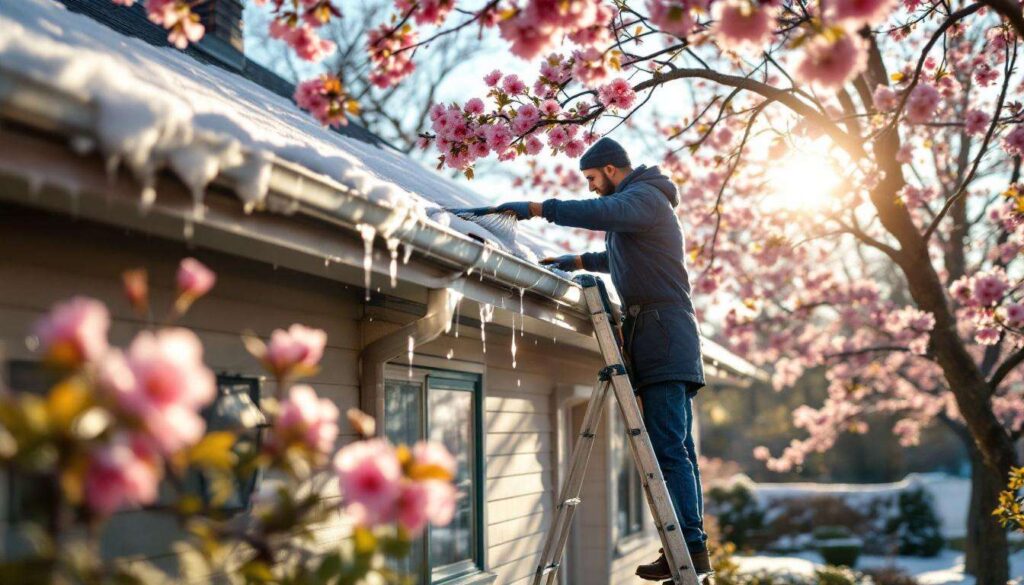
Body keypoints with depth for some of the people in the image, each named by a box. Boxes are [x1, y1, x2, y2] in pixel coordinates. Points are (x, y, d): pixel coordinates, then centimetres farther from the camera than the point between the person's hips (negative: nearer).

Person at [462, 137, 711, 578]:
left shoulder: (645, 196, -7)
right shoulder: (637, 203, 26)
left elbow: (602, 213, -29)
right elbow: (623, 255, 43)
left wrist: (537, 208, -26)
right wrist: (580, 261, 33)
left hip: (664, 339, -11)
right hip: (668, 343, 11)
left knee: (668, 448, -14)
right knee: (677, 447, 8)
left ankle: (691, 549, -16)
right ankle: (691, 547, 9)